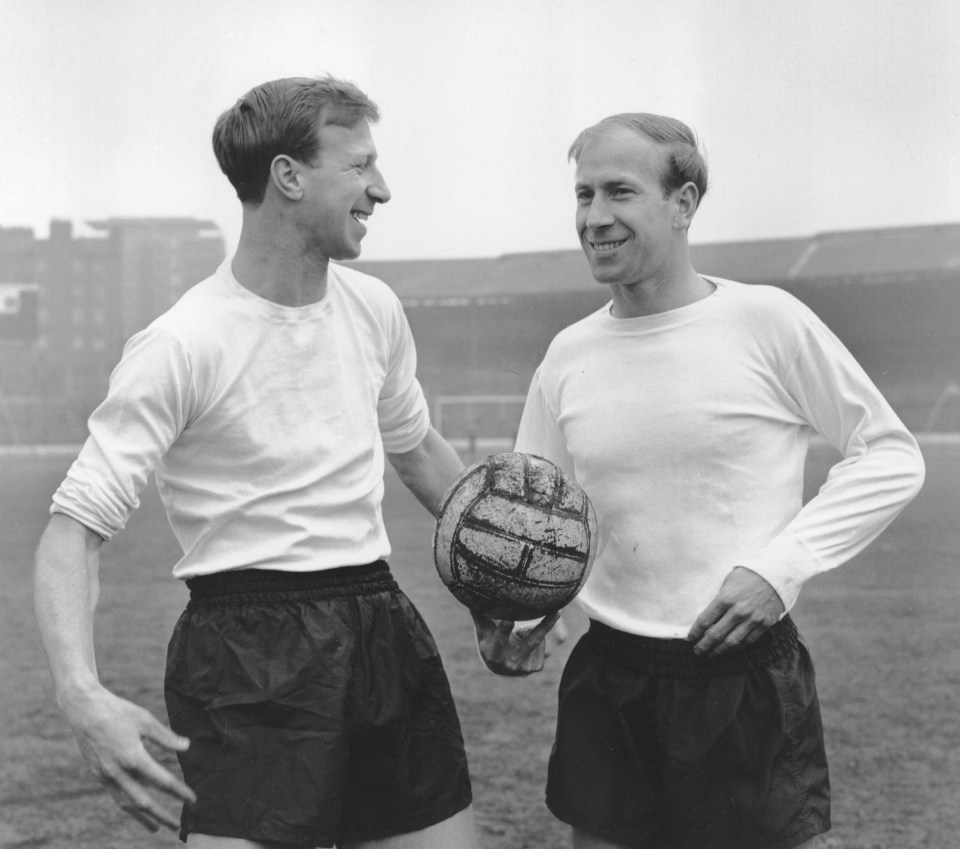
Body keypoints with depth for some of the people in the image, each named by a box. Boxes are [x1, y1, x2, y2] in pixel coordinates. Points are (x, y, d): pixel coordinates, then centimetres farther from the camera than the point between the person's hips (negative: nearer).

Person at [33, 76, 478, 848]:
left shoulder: (374, 308, 6)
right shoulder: (185, 345, -15)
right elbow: (76, 529, -16)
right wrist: (83, 693, -31)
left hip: (385, 634, 6)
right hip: (250, 654, -6)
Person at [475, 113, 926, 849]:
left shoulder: (766, 321, -10)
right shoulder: (568, 355, 3)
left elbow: (891, 457, -3)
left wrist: (784, 566, -14)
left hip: (749, 680, -4)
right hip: (607, 682, 4)